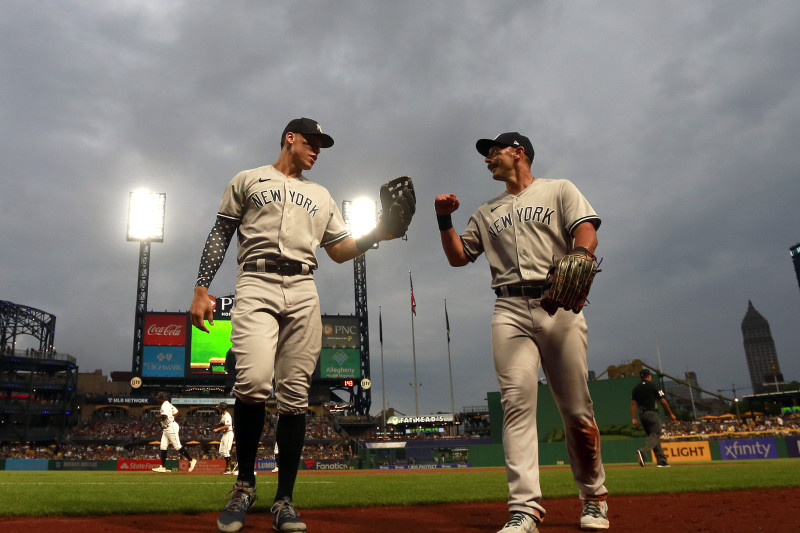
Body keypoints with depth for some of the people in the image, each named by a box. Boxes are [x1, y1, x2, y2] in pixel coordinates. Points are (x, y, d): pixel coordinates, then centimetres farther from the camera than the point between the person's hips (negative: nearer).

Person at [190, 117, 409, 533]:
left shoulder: (320, 196, 26)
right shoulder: (247, 181, 17)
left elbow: (340, 251, 21)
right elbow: (220, 236, 10)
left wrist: (376, 235, 3)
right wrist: (201, 288, -1)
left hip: (303, 293, 3)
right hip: (256, 286, -3)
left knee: (294, 395, -4)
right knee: (253, 381, -23)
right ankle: (244, 486, -2)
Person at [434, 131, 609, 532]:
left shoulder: (558, 190, 14)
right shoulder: (486, 212, 25)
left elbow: (586, 233, -1)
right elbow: (458, 257, 22)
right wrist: (444, 220, 7)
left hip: (558, 305, -2)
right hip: (509, 311, 3)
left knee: (576, 410, -1)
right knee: (517, 404, -12)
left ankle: (594, 498, 18)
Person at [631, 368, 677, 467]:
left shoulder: (636, 388, 12)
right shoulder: (653, 386, -1)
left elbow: (633, 404, 5)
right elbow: (663, 401, -2)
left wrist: (634, 418, 4)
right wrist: (671, 414, 6)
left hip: (642, 415, 6)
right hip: (652, 413, -6)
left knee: (652, 436, 12)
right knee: (655, 435, -10)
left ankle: (661, 460, 11)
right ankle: (643, 452, -34)